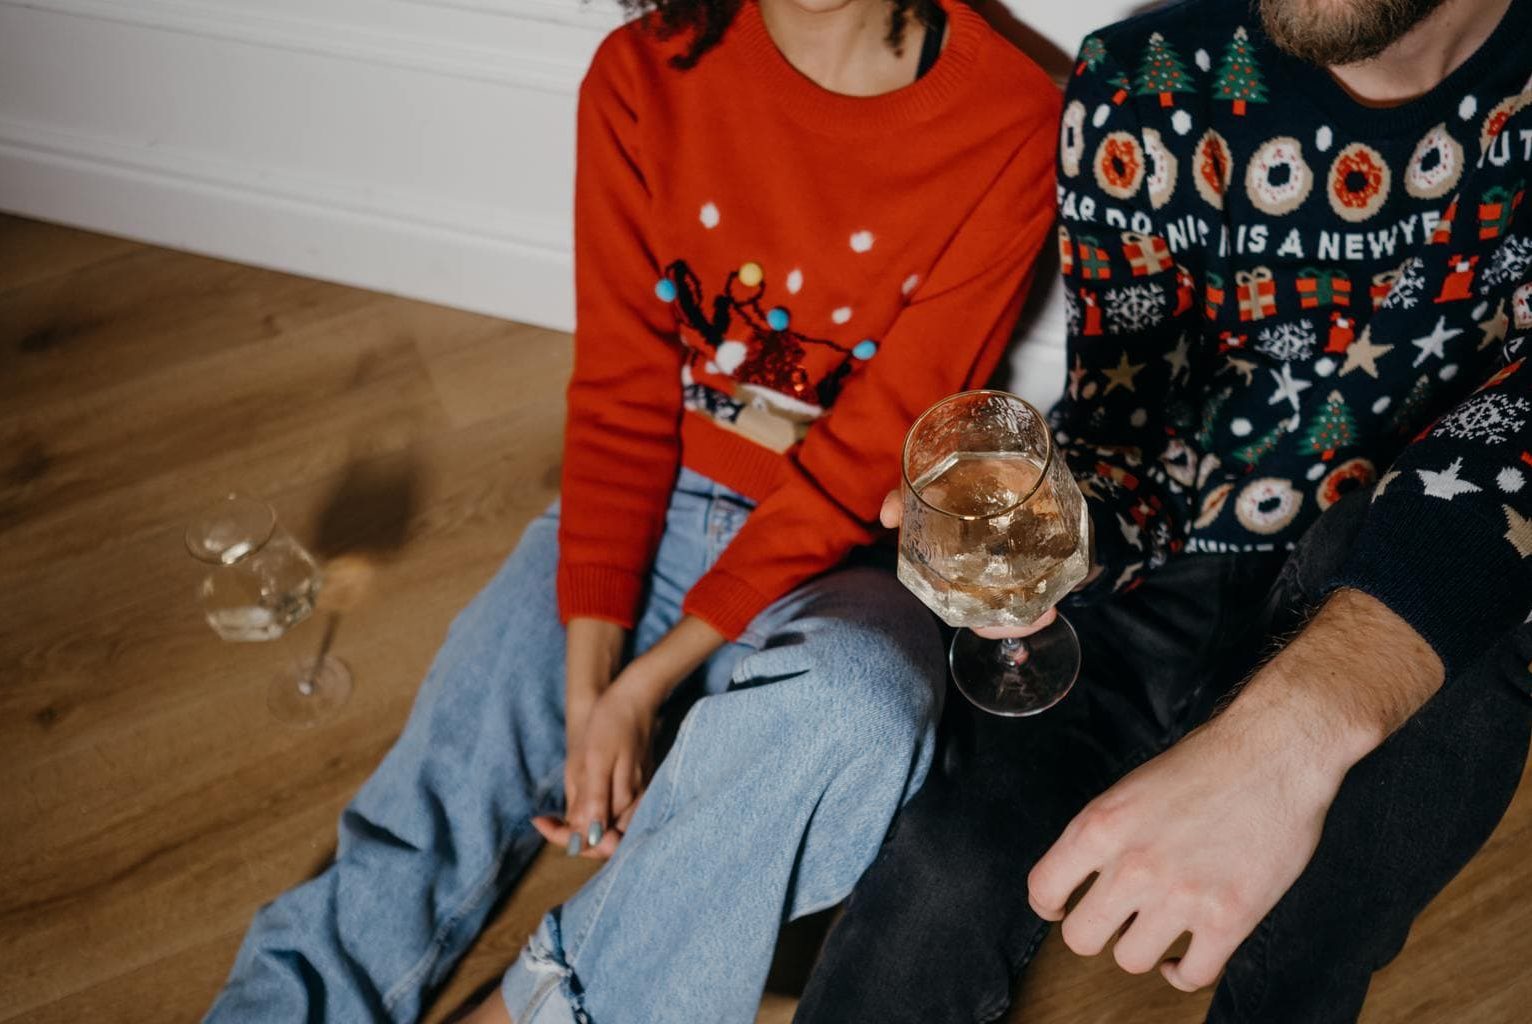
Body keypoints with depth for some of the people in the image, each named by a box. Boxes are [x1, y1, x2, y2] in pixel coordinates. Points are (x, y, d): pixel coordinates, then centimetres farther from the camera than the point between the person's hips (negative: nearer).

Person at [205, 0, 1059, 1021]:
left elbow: (873, 459, -16)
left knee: (855, 704, -33)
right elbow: (623, 396, -6)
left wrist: (648, 682, -19)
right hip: (659, 507, 3)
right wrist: (587, 681, -16)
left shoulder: (1007, 121, -14)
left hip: (850, 549, -2)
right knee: (451, 768, -16)